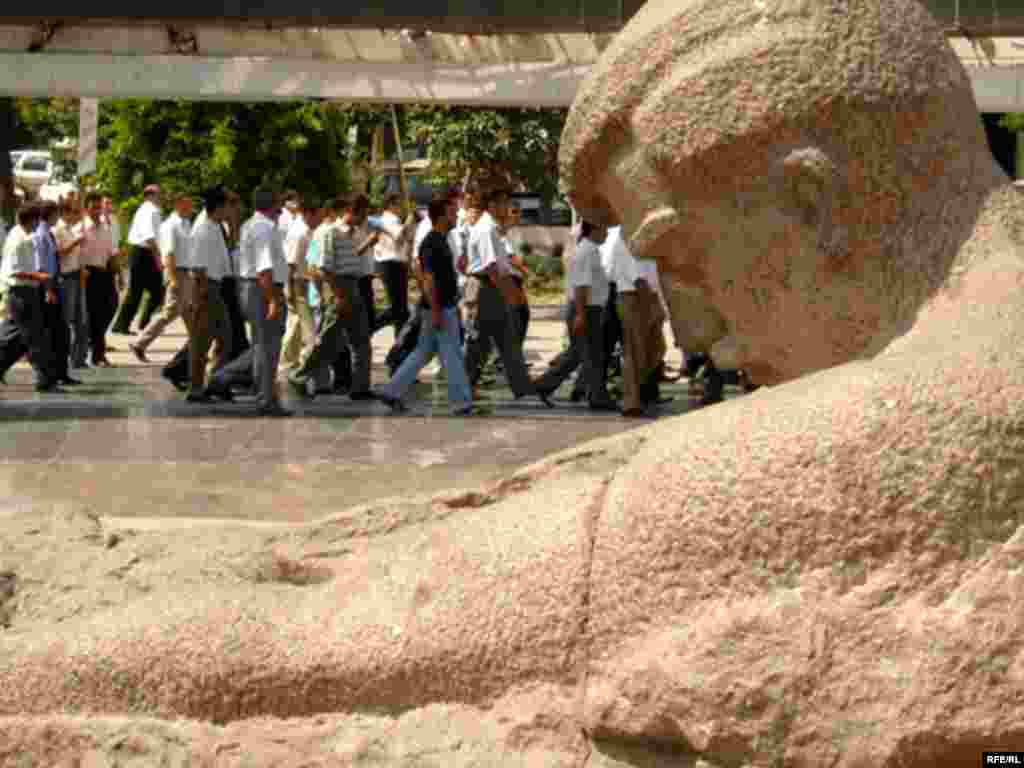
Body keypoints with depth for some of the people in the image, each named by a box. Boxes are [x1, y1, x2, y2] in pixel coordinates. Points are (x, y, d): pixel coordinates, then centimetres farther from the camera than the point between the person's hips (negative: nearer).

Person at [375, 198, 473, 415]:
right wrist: (436, 312, -23)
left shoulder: (441, 241, 13)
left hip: (443, 307, 10)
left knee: (423, 352, 13)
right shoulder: (431, 244, -17)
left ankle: (393, 391, 14)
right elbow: (428, 280, -22)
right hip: (440, 309, -10)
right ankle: (461, 402, 3)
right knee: (453, 355, -3)